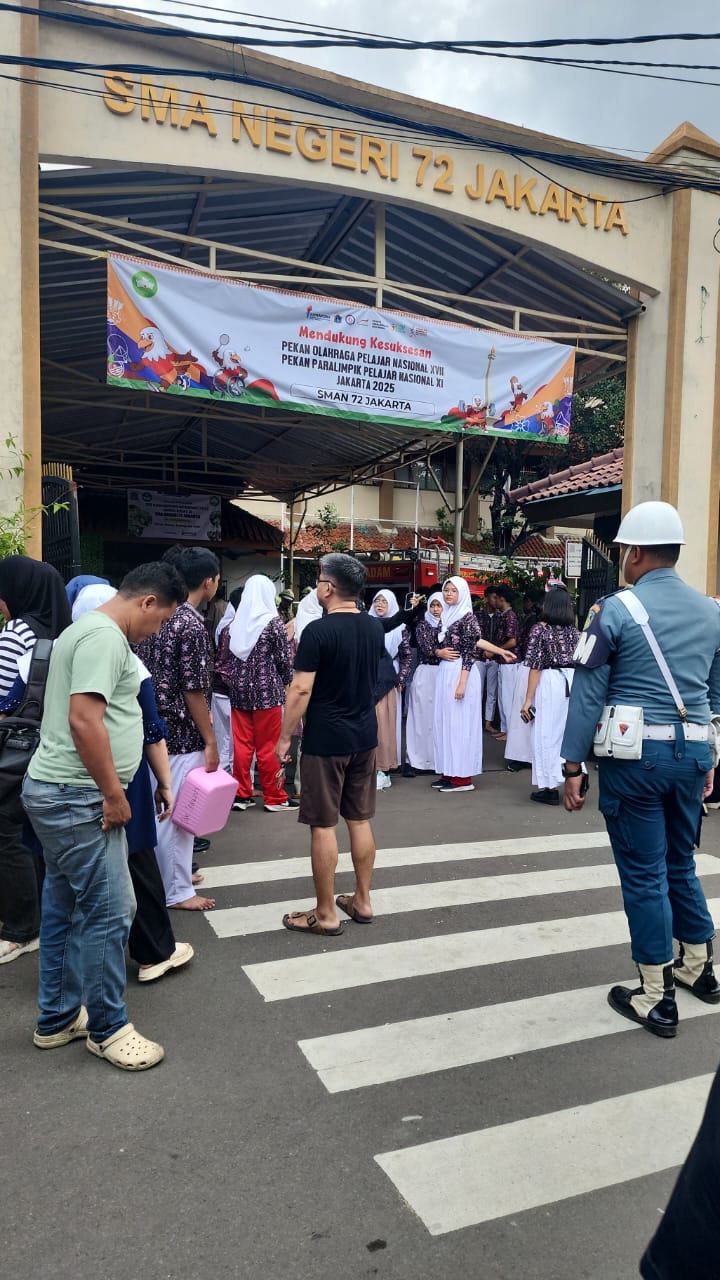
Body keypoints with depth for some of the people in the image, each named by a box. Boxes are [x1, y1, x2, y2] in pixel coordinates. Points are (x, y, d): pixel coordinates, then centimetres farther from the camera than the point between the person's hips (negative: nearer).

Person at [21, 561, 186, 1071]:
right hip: (77, 798, -11)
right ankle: (107, 1028, 14)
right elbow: (84, 721, -26)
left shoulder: (91, 630, 17)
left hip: (57, 793, 11)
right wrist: (113, 793, -18)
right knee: (109, 911, -1)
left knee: (65, 909, 18)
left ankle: (57, 1019, 30)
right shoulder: (105, 636, -17)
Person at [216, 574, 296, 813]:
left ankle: (241, 795, 16)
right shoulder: (273, 622, -7)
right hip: (267, 689, -4)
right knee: (268, 747, 2)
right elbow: (284, 659, -5)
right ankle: (274, 798, 11)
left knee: (241, 744, 9)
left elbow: (223, 658, 7)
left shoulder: (235, 622, 6)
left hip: (240, 690, 5)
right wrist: (286, 683, 11)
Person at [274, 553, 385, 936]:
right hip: (364, 735, 7)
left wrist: (284, 738, -9)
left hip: (325, 739, -7)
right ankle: (362, 901, 26)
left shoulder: (318, 630, -17)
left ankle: (325, 914, 12)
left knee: (323, 825, 3)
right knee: (360, 819, 15)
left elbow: (301, 690, -17)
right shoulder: (375, 627, 5)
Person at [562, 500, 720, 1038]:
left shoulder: (615, 610, -9)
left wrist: (572, 766, -4)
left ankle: (658, 999, 16)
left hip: (635, 753, -5)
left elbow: (588, 694, -9)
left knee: (644, 873, 5)